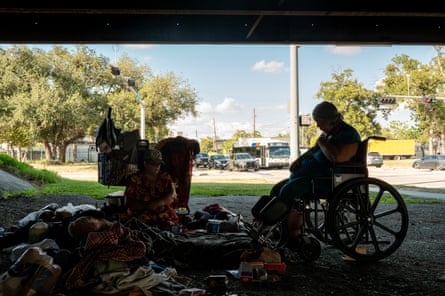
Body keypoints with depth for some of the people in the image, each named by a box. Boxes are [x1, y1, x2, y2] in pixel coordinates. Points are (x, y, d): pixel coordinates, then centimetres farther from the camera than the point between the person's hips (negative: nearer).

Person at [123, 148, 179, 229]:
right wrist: (147, 206, -17)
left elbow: (172, 195, -3)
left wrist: (155, 204, -19)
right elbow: (129, 203, -1)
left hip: (165, 217, 1)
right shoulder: (135, 179, 5)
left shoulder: (165, 177, 12)